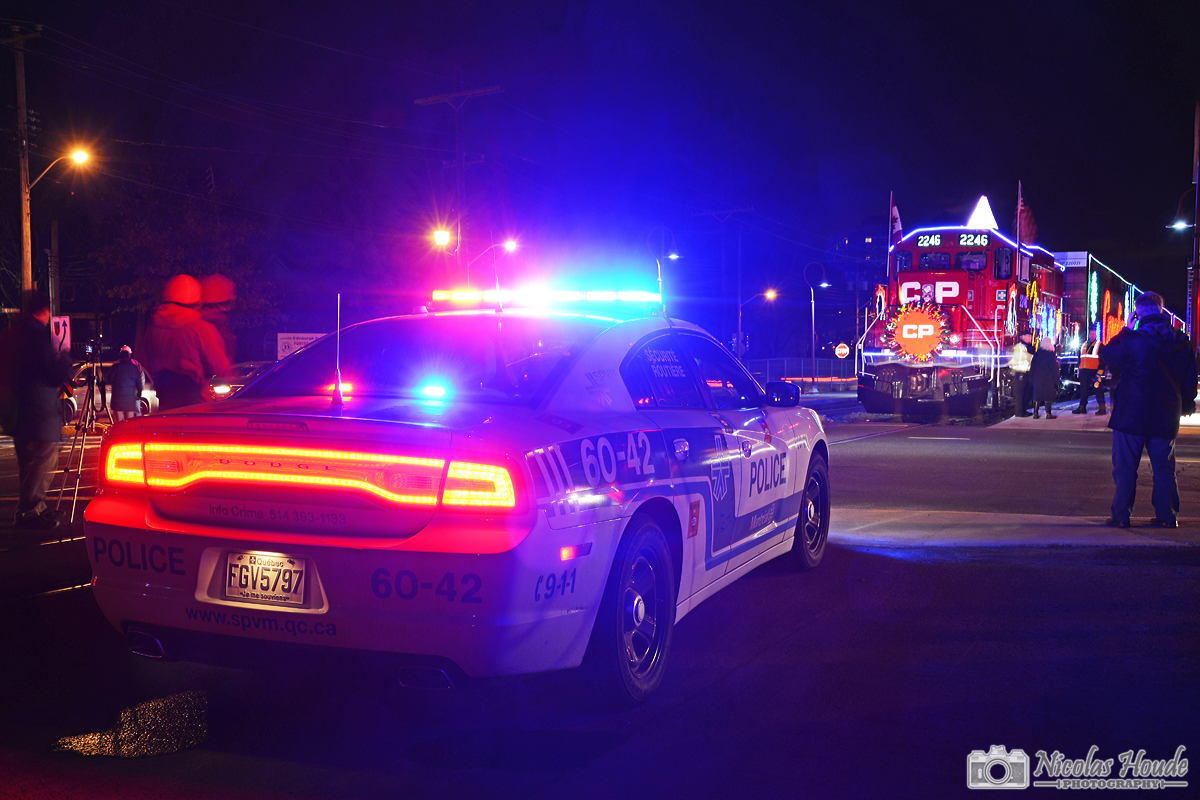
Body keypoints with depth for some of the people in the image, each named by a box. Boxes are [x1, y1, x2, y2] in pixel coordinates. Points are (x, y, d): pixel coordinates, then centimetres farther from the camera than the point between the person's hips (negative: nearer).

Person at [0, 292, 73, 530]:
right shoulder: (37, 334, -15)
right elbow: (55, 375, -16)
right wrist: (64, 360, 4)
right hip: (38, 410, -10)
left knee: (28, 463, 17)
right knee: (45, 461, -6)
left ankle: (34, 508, 23)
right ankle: (29, 513, -6)